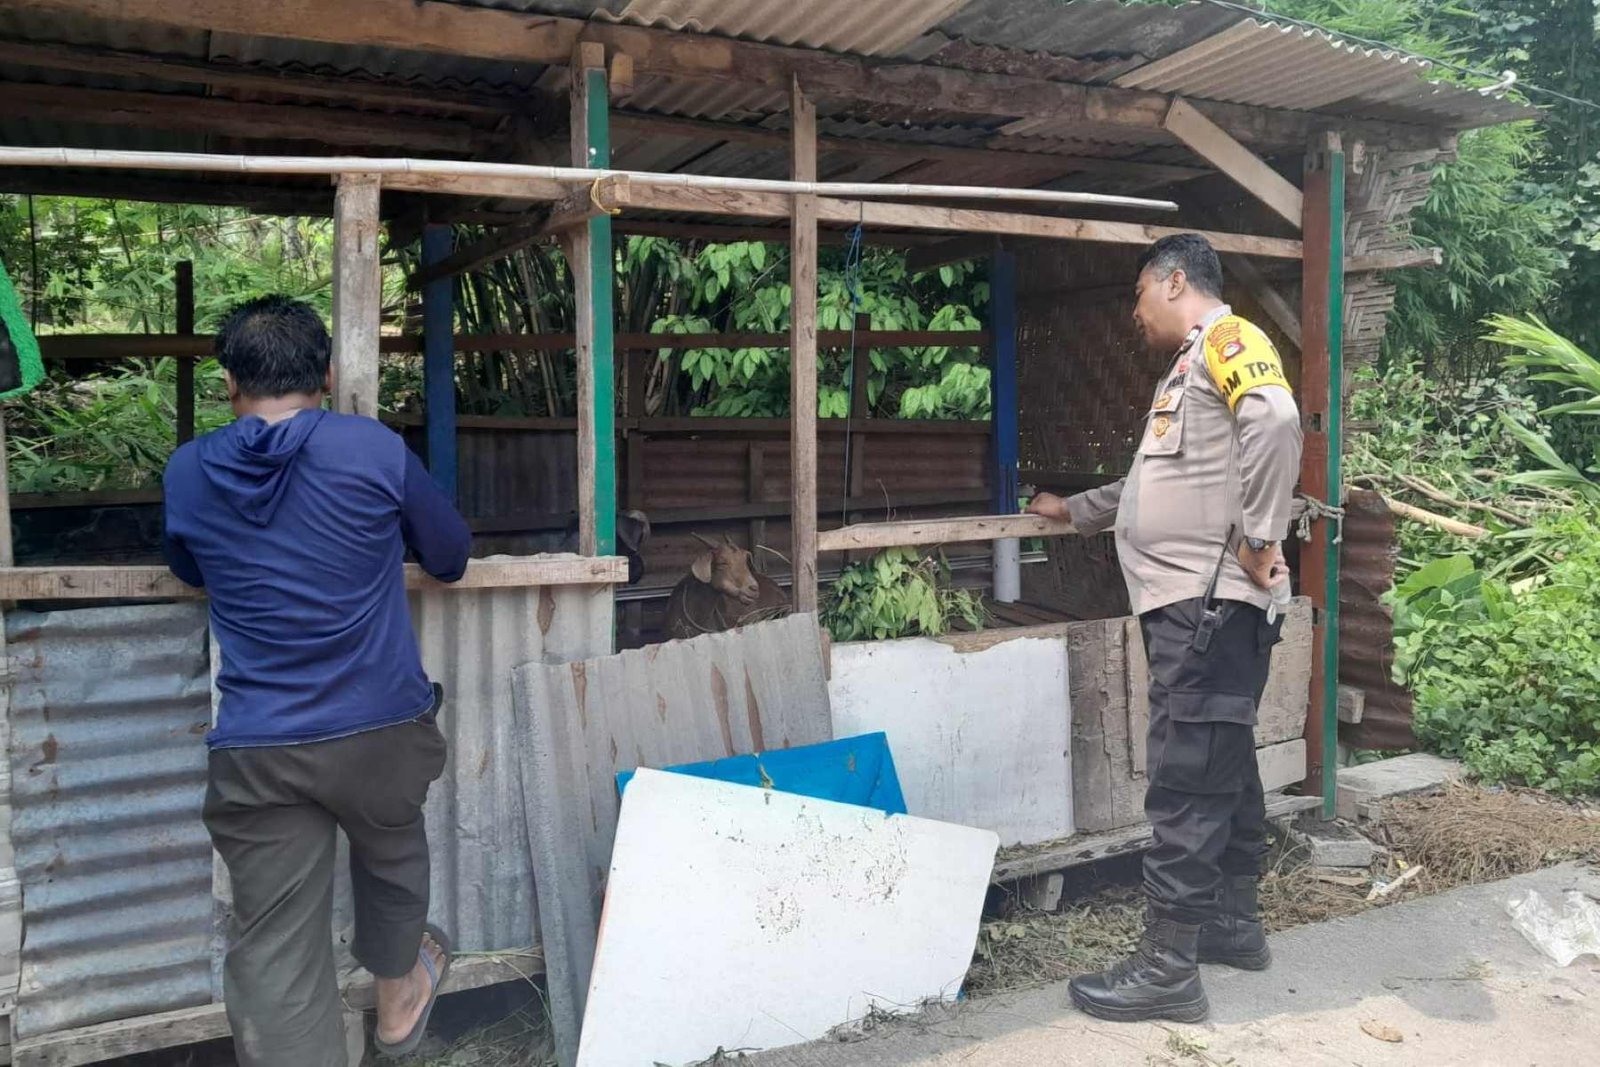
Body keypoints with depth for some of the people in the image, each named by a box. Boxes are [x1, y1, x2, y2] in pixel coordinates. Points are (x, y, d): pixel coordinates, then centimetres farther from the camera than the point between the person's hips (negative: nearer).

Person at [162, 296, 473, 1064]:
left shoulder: (186, 473, 2)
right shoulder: (373, 449, -7)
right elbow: (451, 558, 7)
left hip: (255, 752, 0)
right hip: (381, 730, 0)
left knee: (273, 957, 5)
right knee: (390, 855, 28)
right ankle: (398, 997, 53)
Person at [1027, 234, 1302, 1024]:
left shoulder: (1224, 339, -8)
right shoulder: (1188, 367, 24)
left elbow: (1276, 420, -28)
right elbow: (1155, 484, 34)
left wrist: (1258, 538, -23)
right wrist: (1073, 511, 42)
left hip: (1210, 602, -10)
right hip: (1191, 603, 10)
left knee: (1185, 783, -8)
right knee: (1221, 770, 16)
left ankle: (1168, 969, -2)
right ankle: (1234, 923, 28)